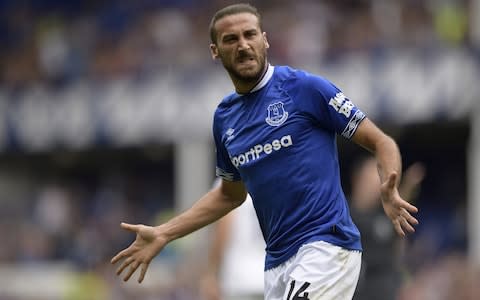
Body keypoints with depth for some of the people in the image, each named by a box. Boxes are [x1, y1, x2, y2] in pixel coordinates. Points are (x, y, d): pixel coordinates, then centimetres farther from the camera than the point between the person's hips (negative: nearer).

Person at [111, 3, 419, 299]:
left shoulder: (305, 87, -5)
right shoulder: (225, 117, 14)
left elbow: (381, 142, -4)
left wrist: (389, 192, -24)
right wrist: (162, 234, 22)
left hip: (327, 244, -7)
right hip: (278, 261, 7)